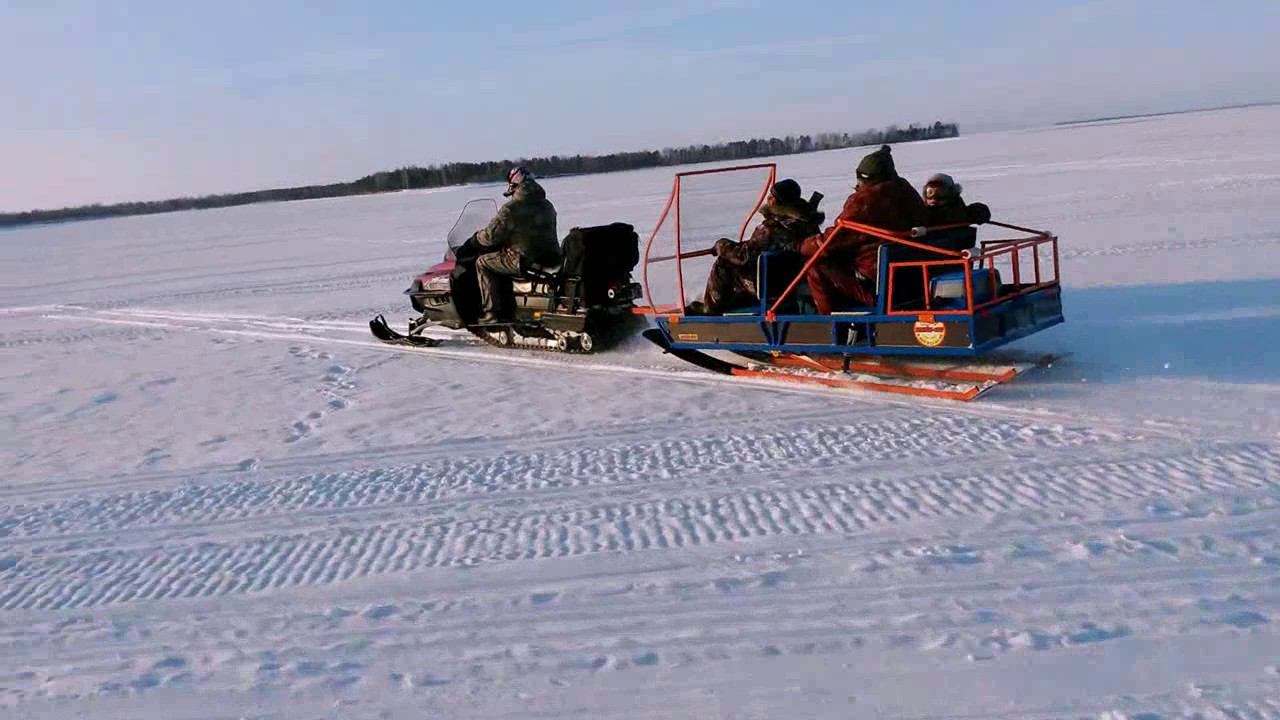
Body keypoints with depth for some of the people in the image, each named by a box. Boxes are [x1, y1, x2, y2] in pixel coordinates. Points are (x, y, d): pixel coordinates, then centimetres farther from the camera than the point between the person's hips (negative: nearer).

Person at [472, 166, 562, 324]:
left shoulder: (511, 208, -12)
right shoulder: (547, 205, 11)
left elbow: (491, 236, -8)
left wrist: (477, 237, 14)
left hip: (525, 261, -8)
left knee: (482, 262, 10)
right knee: (505, 257, 33)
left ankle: (493, 314, 4)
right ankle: (507, 309, 33)